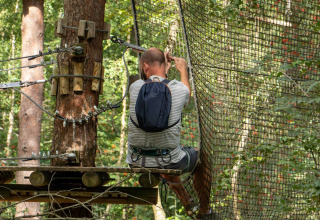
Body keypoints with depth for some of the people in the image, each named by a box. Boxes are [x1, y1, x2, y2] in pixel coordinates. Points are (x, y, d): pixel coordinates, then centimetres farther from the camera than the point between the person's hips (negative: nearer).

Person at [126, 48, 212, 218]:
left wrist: (165, 69, 28)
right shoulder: (178, 89, -12)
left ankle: (188, 205, 53)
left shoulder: (136, 88, -10)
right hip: (168, 161, -2)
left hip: (136, 161, 2)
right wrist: (183, 70, 32)